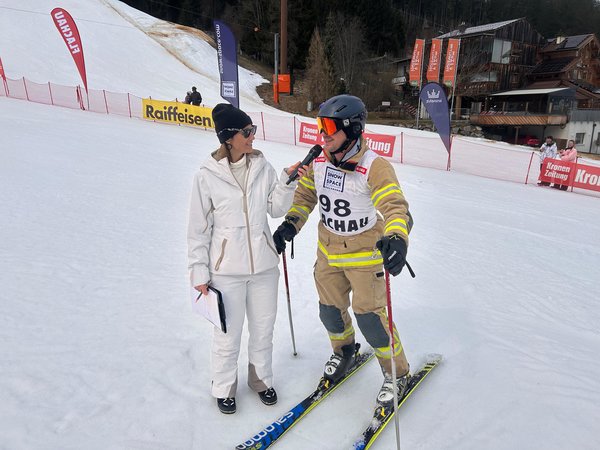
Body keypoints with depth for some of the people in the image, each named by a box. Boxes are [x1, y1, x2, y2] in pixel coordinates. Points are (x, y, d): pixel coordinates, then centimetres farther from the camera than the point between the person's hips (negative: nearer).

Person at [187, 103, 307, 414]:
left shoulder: (261, 167, -2)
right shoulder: (208, 175, -11)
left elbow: (276, 208, 2)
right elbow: (198, 228, -5)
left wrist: (287, 181, -13)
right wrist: (199, 271, -4)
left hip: (263, 264, 3)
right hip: (226, 269, -3)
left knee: (263, 329, 19)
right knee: (228, 335, 12)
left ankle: (261, 378, 44)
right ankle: (224, 386, 39)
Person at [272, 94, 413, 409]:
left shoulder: (373, 167, -25)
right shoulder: (319, 160, -7)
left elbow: (396, 207, -35)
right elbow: (305, 195, 7)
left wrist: (396, 238, -56)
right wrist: (290, 224, -7)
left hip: (365, 253, -5)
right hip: (328, 251, 6)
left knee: (369, 318, -1)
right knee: (330, 311, 17)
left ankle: (397, 374, 26)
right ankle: (344, 351, 49)